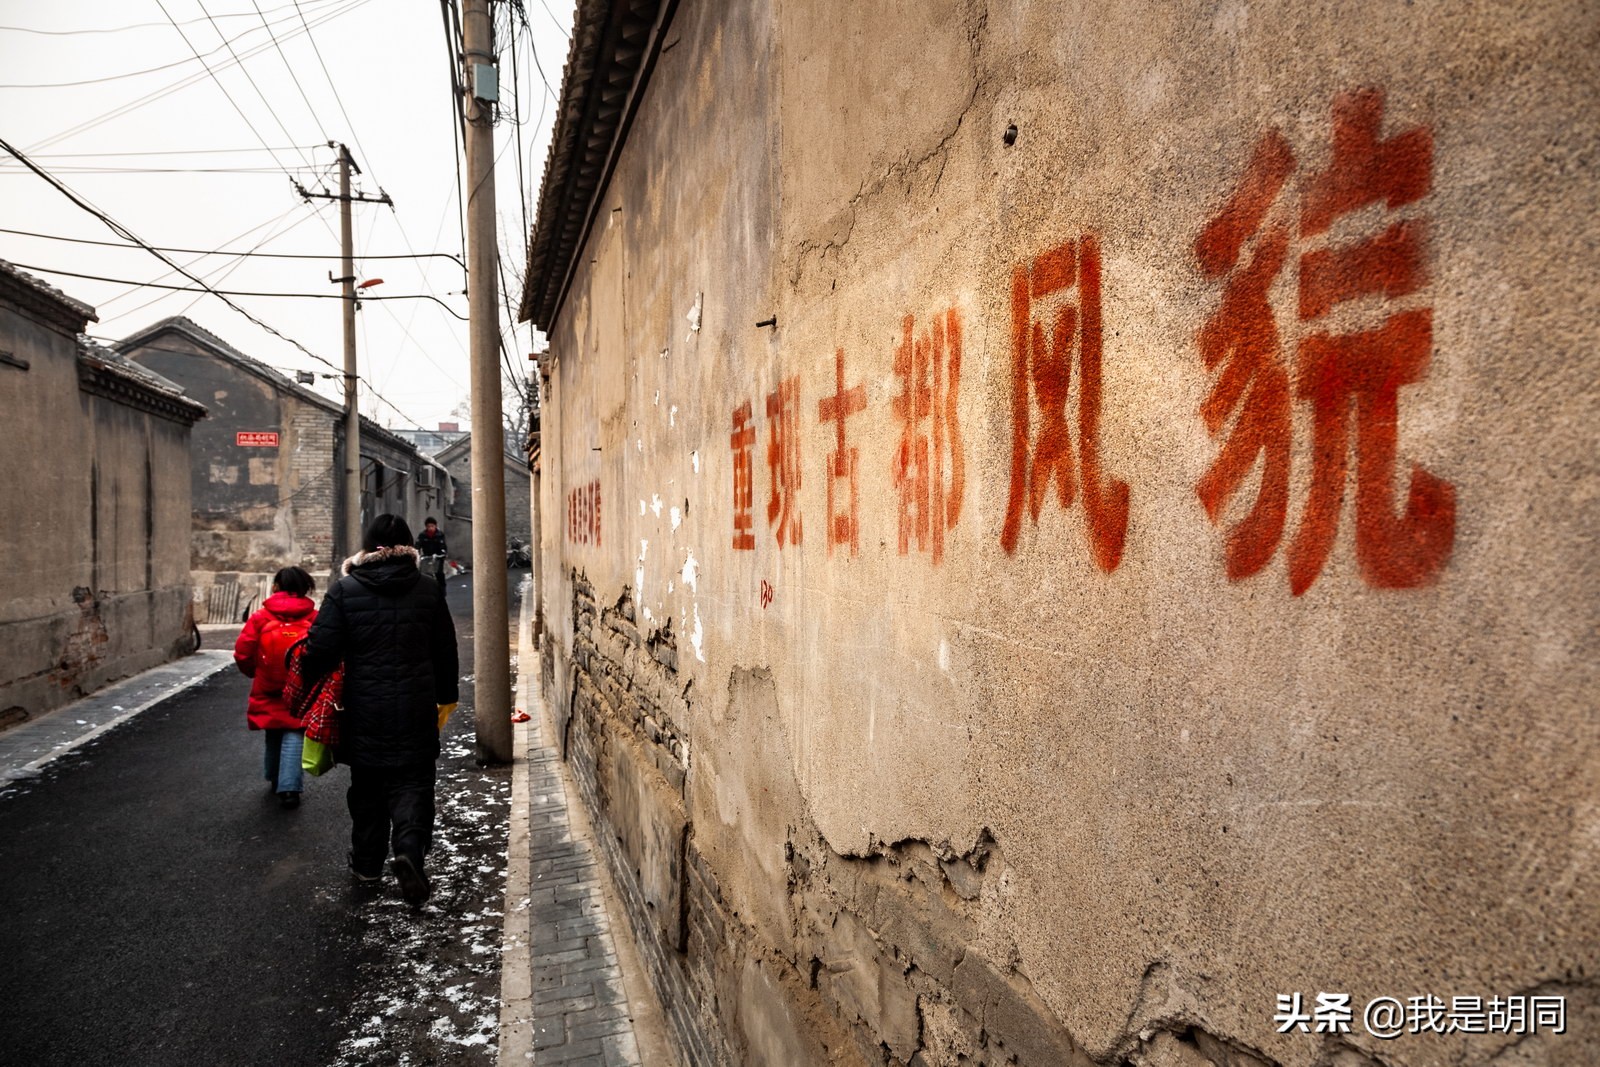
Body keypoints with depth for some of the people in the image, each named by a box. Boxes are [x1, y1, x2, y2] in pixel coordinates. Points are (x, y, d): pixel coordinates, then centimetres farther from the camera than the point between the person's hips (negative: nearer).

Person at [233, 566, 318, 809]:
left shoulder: (260, 617, -5)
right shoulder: (314, 618, -8)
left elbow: (242, 653, -6)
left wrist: (255, 673, 14)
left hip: (268, 689, 2)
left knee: (274, 735, 21)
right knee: (294, 736, 2)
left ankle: (275, 779, 38)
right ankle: (289, 787, -9)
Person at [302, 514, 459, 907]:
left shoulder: (344, 590, -5)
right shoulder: (428, 589, 0)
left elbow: (322, 650, -8)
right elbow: (446, 651, 5)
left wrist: (309, 688, 11)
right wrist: (447, 697, 17)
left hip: (364, 711, 0)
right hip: (415, 710, 0)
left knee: (367, 786, 16)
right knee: (412, 784, 6)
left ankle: (367, 863, 26)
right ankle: (409, 849, -16)